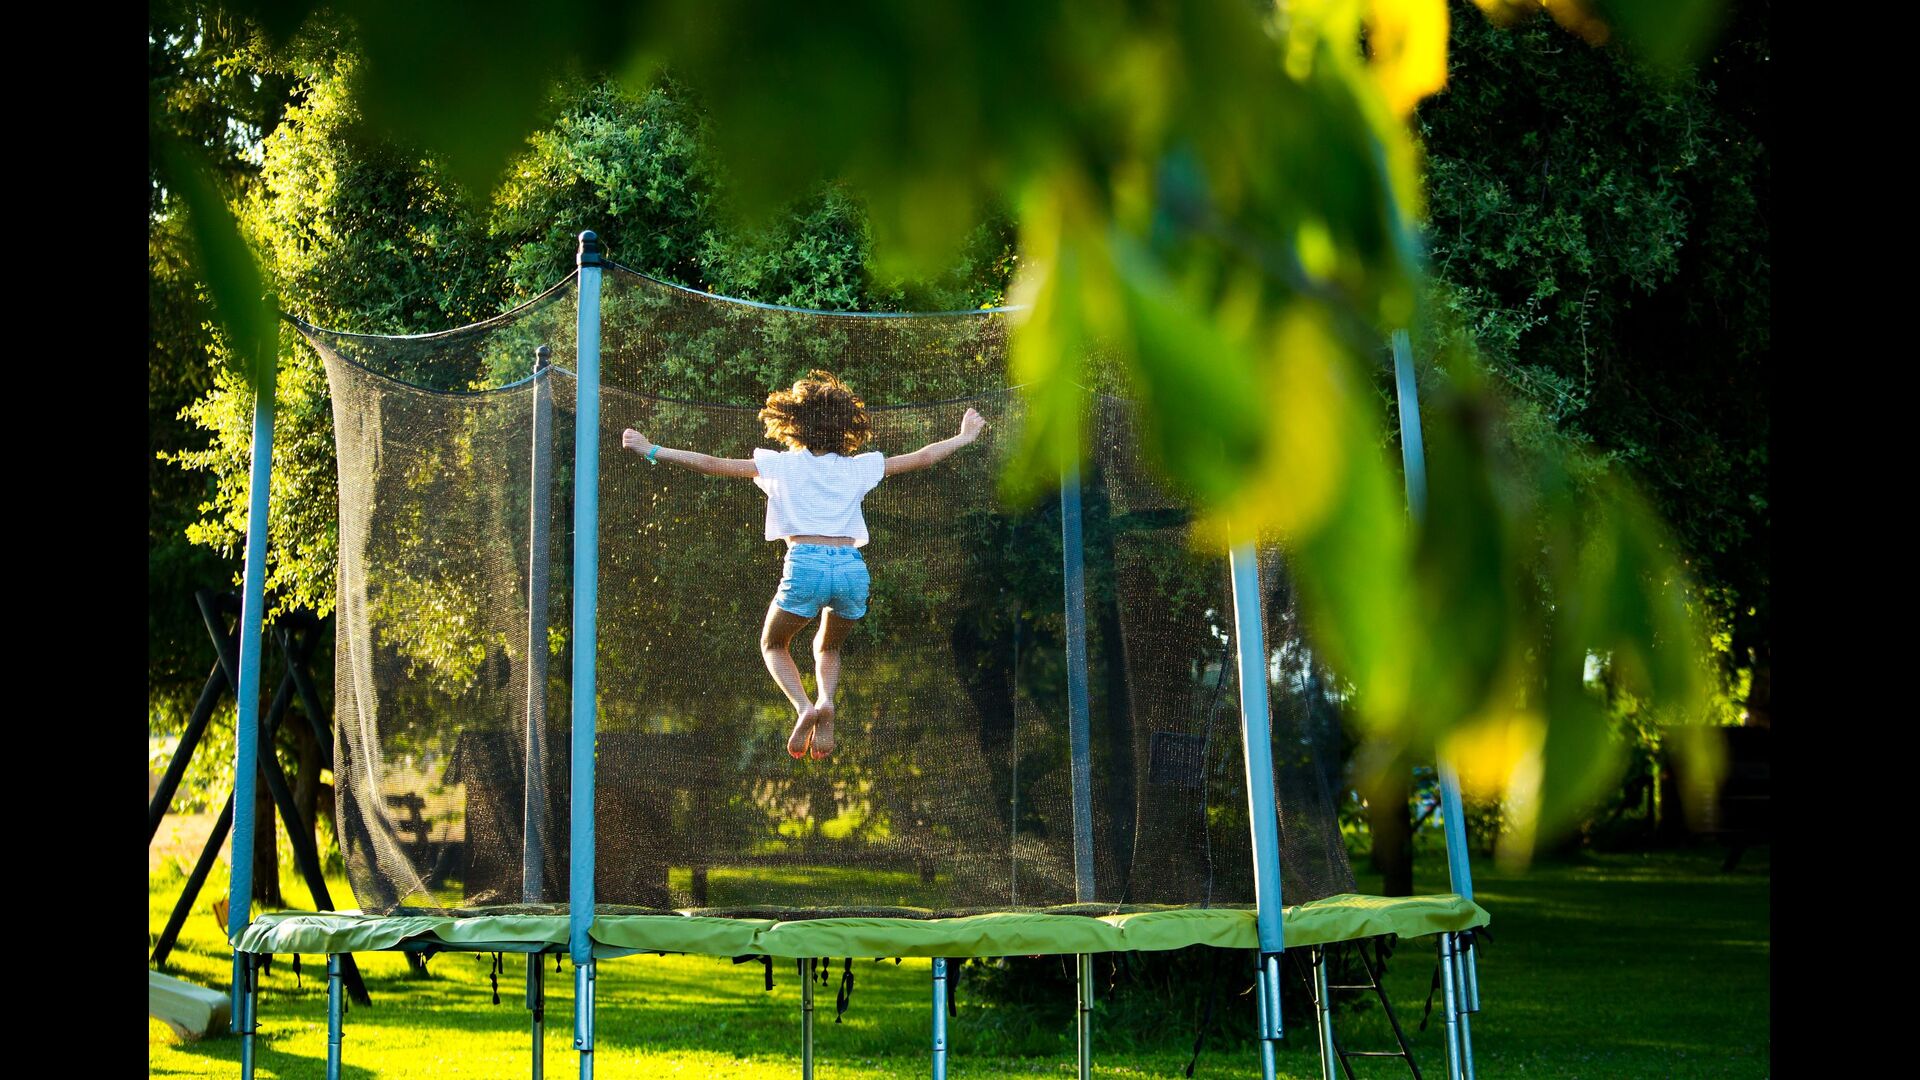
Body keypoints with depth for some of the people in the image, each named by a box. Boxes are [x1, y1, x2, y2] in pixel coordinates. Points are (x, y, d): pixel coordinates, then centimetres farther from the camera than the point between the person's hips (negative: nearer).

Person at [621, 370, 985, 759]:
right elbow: (921, 458, 23)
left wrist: (652, 451, 12)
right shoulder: (857, 467, 16)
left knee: (773, 644, 23)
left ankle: (803, 707, -5)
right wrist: (964, 437, 39)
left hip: (806, 566, -2)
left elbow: (714, 464, 6)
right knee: (828, 647, 29)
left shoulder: (781, 464, 10)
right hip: (853, 568, 3)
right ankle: (826, 701, -3)